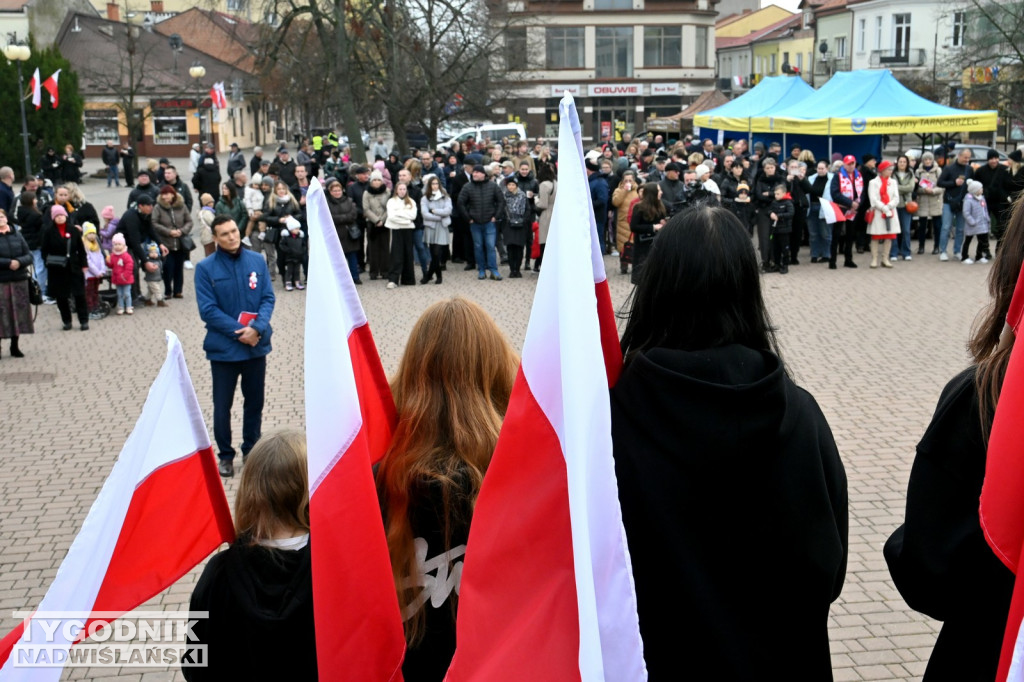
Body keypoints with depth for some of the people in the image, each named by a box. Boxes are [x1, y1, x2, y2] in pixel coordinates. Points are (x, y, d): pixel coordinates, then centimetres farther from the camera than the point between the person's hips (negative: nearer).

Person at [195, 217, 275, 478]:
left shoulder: (257, 261, -1)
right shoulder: (205, 268, -8)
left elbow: (268, 298, -1)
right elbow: (208, 310, -10)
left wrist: (257, 328, -18)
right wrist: (239, 332, -17)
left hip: (256, 346, 2)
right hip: (223, 348, -2)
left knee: (255, 402, 14)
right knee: (222, 406, 8)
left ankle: (251, 451, 30)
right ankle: (225, 455, 24)